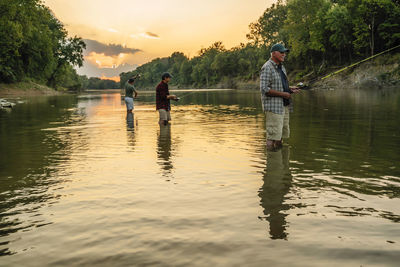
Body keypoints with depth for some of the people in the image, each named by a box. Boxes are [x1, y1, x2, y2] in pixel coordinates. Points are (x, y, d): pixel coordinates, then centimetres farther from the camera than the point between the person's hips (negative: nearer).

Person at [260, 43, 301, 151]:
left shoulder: (281, 67, 18)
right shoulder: (267, 68, -12)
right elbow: (264, 89, -19)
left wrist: (290, 89, 8)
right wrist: (283, 94, -18)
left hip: (284, 106, 10)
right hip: (273, 107, -9)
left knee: (283, 133, 13)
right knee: (273, 135, -9)